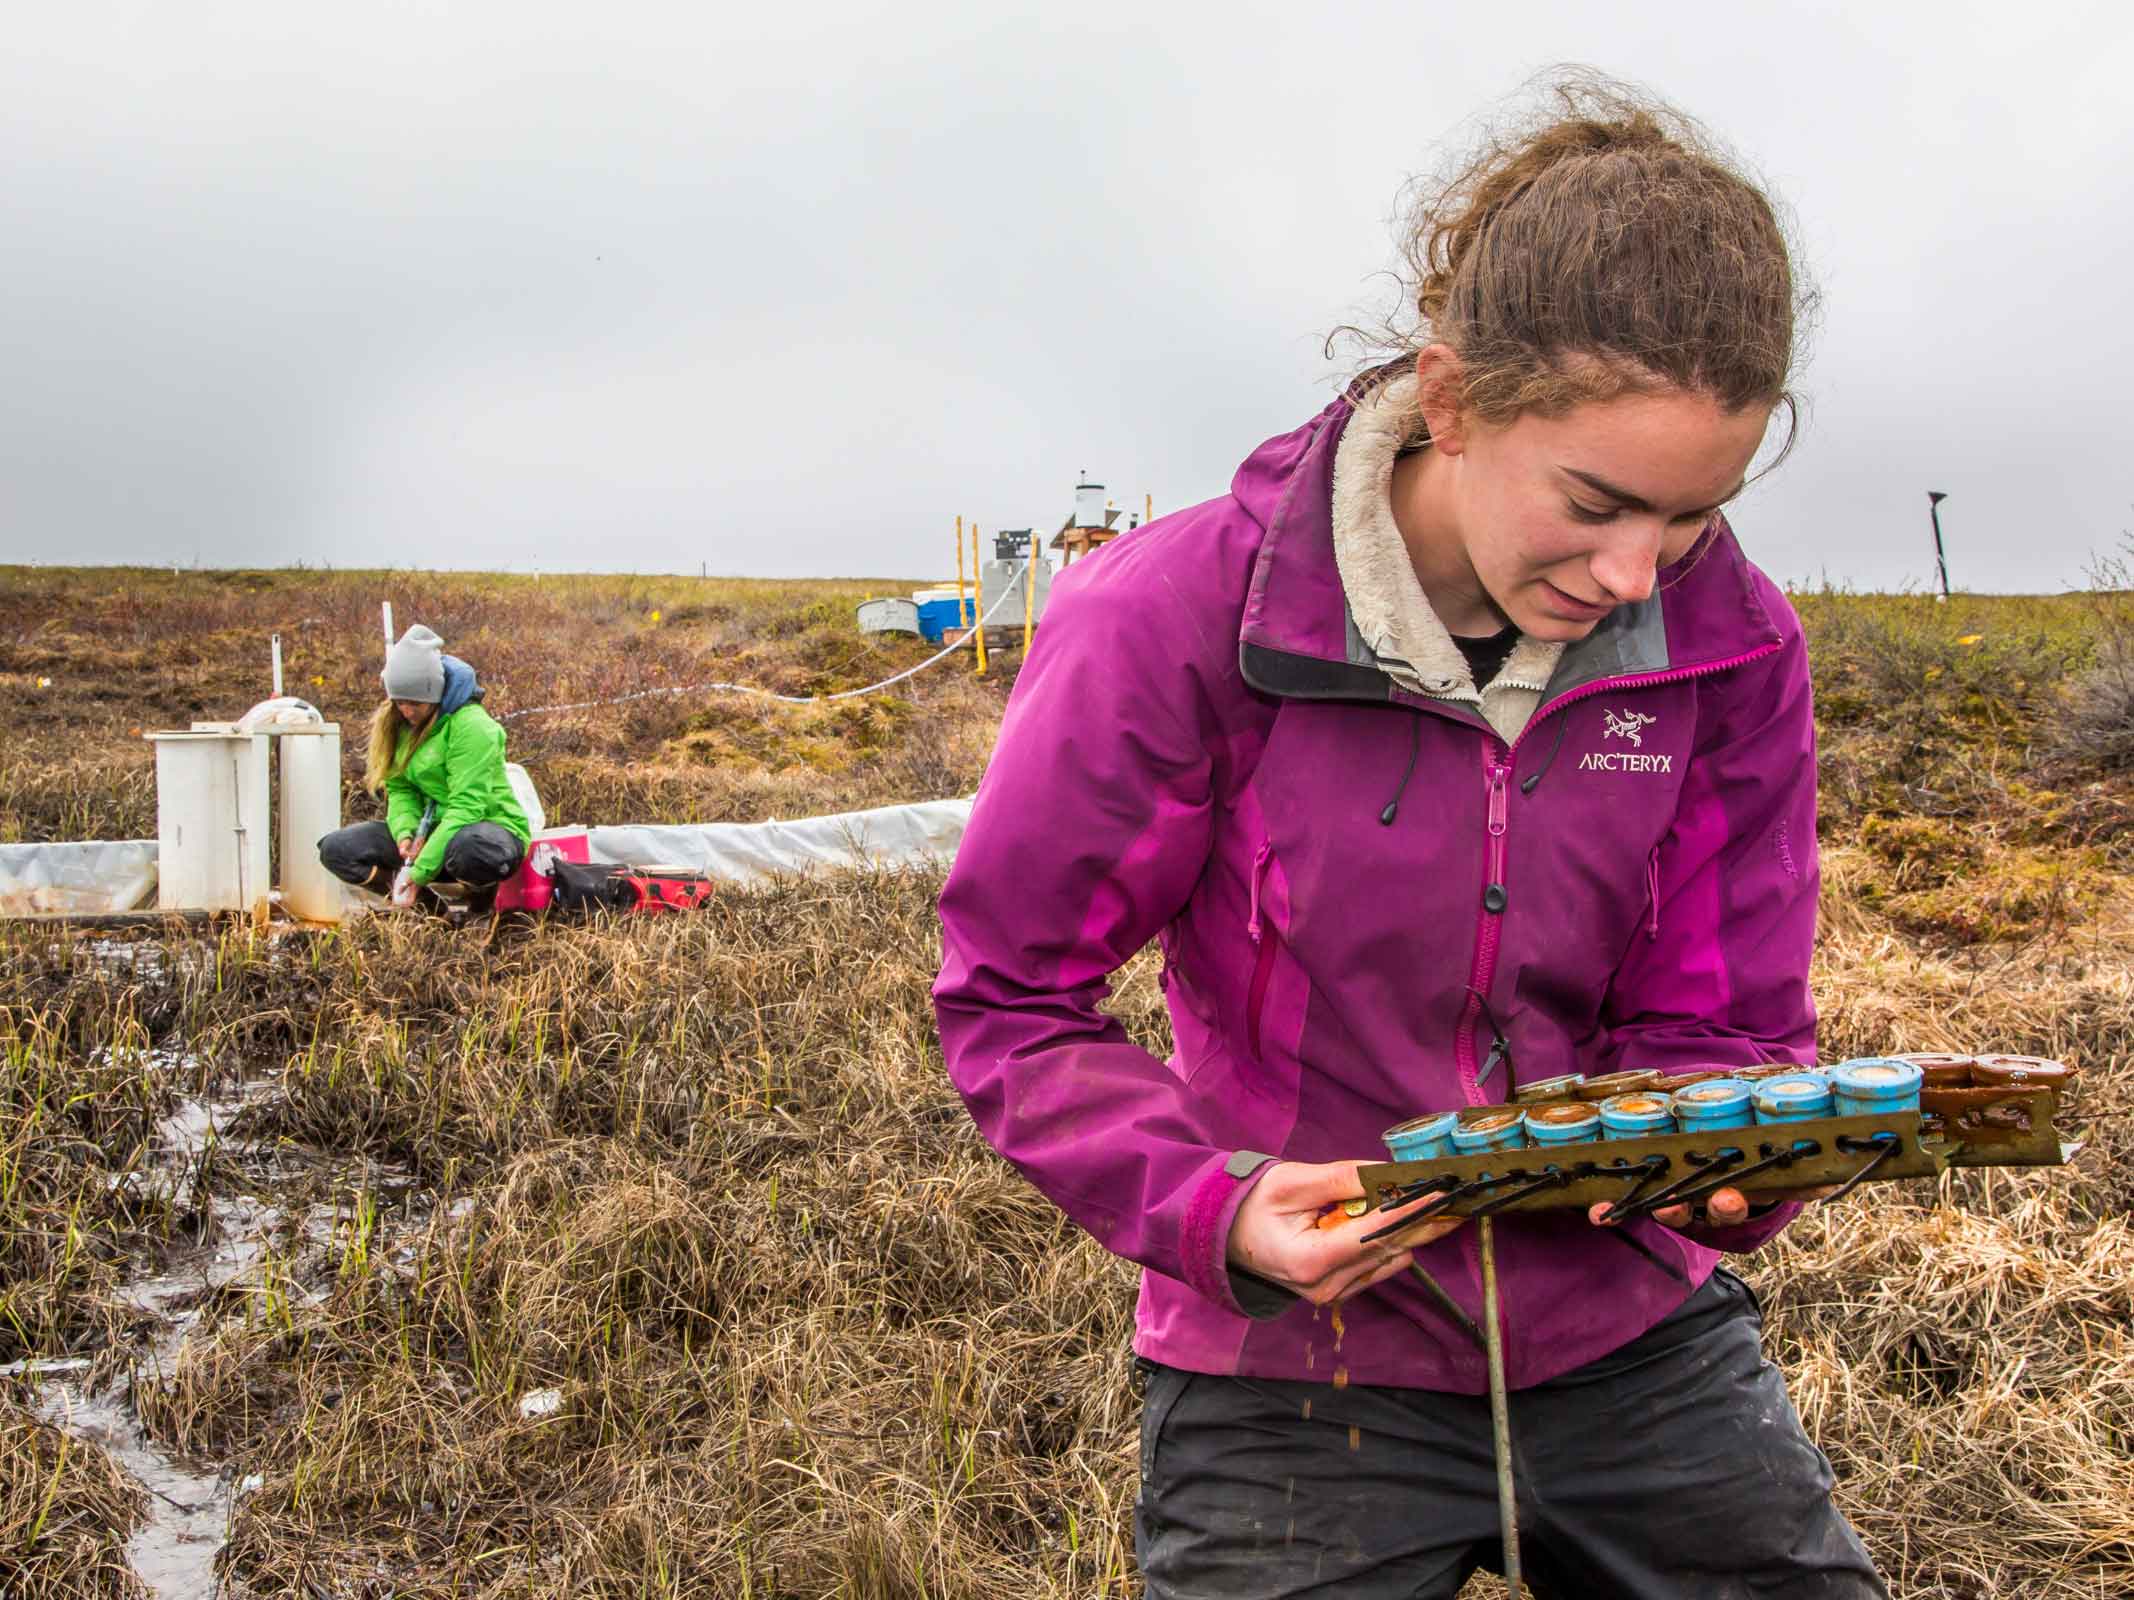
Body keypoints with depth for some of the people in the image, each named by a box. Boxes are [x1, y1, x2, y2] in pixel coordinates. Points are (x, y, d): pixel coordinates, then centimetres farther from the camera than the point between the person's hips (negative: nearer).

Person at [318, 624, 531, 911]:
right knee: (335, 848, -9)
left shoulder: (471, 725, -20)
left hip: (487, 826, -7)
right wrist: (405, 832, -18)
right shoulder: (398, 723, 3)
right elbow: (399, 789, 5)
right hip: (432, 828, 7)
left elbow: (466, 807, -24)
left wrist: (421, 871, -28)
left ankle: (482, 902, -9)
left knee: (469, 848, -43)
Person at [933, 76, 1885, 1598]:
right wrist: (1212, 1204, -26)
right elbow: (1011, 999, -10)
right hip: (1300, 1363, -3)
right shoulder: (1177, 618, -18)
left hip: (1634, 1338, 3)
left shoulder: (1731, 647, -7)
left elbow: (1725, 1026, -1)